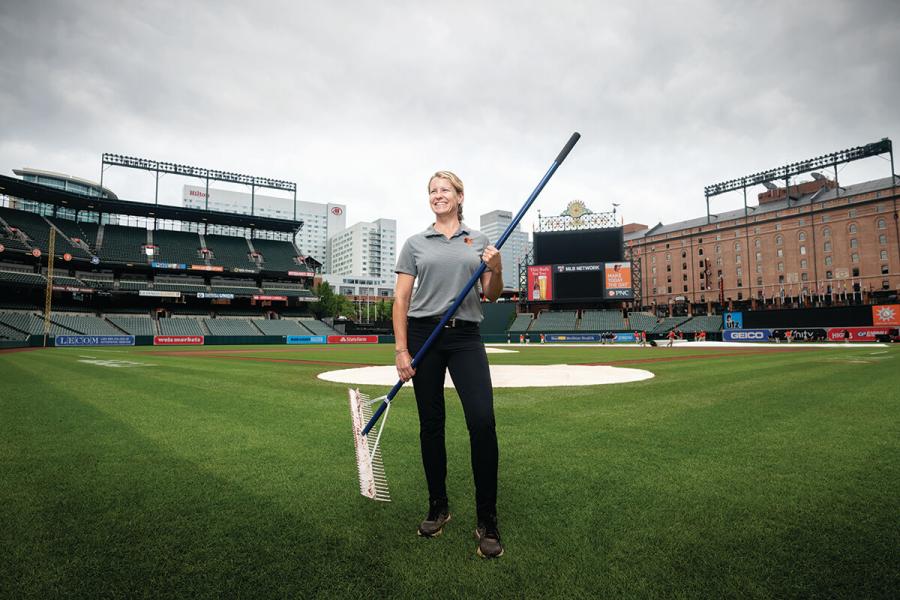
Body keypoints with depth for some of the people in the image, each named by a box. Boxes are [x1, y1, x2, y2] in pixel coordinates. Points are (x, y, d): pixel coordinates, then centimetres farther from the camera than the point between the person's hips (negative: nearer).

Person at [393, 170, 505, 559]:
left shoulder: (480, 240, 11)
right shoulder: (415, 244, 8)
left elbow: (492, 297, 9)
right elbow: (400, 299, 4)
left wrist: (496, 269, -11)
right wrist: (401, 350, -5)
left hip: (466, 337, 0)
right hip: (424, 335, 1)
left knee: (482, 421, -12)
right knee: (431, 424, 7)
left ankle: (487, 521, 4)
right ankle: (438, 508, 26)